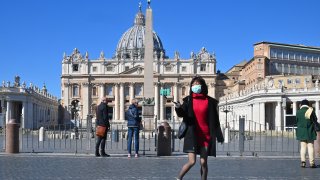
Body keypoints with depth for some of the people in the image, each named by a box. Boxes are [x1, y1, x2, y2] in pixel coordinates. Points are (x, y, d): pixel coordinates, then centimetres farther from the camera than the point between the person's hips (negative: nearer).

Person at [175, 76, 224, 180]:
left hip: (206, 136, 1)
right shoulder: (189, 100, 3)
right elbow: (182, 114, -10)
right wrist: (179, 108, -32)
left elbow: (215, 120, 7)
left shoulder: (209, 101, 3)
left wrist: (219, 136, 9)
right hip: (192, 135, -1)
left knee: (203, 163, 3)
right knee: (191, 161, -10)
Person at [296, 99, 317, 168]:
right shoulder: (311, 111, -5)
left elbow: (297, 121, 7)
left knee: (303, 146, 4)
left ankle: (303, 161, -5)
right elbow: (315, 120, 0)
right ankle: (311, 163, 0)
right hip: (310, 131, -1)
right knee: (310, 146, 1)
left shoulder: (298, 112, -1)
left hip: (301, 132, 1)